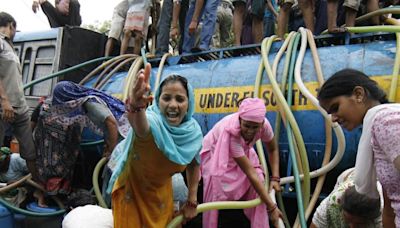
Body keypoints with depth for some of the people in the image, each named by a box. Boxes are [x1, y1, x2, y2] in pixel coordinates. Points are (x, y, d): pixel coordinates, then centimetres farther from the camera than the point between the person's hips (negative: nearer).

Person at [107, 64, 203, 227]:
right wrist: (136, 107, -82)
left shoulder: (194, 132, -18)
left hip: (161, 194, 5)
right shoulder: (151, 122, -34)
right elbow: (141, 127, -61)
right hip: (131, 192, -4)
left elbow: (193, 164, 2)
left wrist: (192, 200, 5)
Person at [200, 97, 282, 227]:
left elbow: (273, 149, -6)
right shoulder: (231, 132, -42)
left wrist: (275, 178, -18)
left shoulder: (264, 124, -29)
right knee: (214, 190, -19)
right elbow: (250, 173, -40)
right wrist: (271, 207, -37)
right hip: (214, 154, -4)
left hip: (241, 152, 4)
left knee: (258, 181, -13)